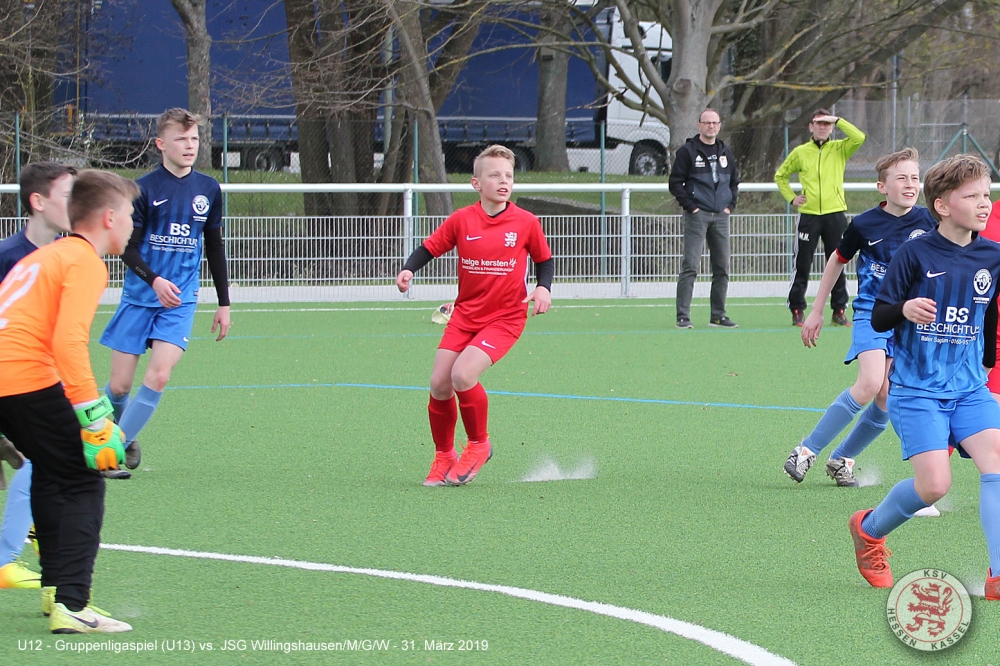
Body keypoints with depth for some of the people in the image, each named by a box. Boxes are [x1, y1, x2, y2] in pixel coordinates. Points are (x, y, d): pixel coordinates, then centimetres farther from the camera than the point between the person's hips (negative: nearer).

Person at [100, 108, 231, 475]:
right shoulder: (144, 189, -6)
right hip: (139, 298, -2)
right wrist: (154, 280, -25)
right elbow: (128, 248, -8)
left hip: (180, 301, 2)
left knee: (158, 376, -17)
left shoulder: (209, 190, 7)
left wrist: (223, 303, 16)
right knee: (119, 386, -2)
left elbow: (215, 247, 16)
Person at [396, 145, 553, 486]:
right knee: (439, 383, -4)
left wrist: (543, 288, -8)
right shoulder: (461, 220, -2)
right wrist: (408, 269, -13)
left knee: (463, 375, -22)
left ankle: (479, 444, 2)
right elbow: (429, 248, 5)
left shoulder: (526, 223, -4)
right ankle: (444, 457, 18)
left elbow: (545, 260, 10)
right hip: (465, 314, 3)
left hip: (505, 317, -3)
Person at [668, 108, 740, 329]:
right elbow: (675, 183, -4)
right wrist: (690, 206, -11)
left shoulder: (726, 153, 14)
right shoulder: (688, 151, -2)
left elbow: (734, 182, 23)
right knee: (690, 267, -10)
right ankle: (683, 316, -10)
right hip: (697, 215, -6)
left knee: (722, 268, 6)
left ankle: (718, 315, 14)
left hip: (721, 217, 6)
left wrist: (730, 205, 9)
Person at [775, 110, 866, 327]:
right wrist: (791, 198, 6)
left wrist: (837, 120, -10)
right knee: (802, 266, 0)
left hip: (835, 214, 0)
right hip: (809, 215, 0)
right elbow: (780, 175, 18)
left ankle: (839, 312, 8)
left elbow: (859, 138, -13)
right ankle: (797, 311, 6)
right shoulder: (800, 152, 8)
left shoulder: (839, 149, 6)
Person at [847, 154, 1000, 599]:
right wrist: (905, 309, -28)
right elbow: (878, 319, -8)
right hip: (917, 389, -4)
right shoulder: (916, 253, -10)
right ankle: (868, 529, 15)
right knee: (934, 484, -15)